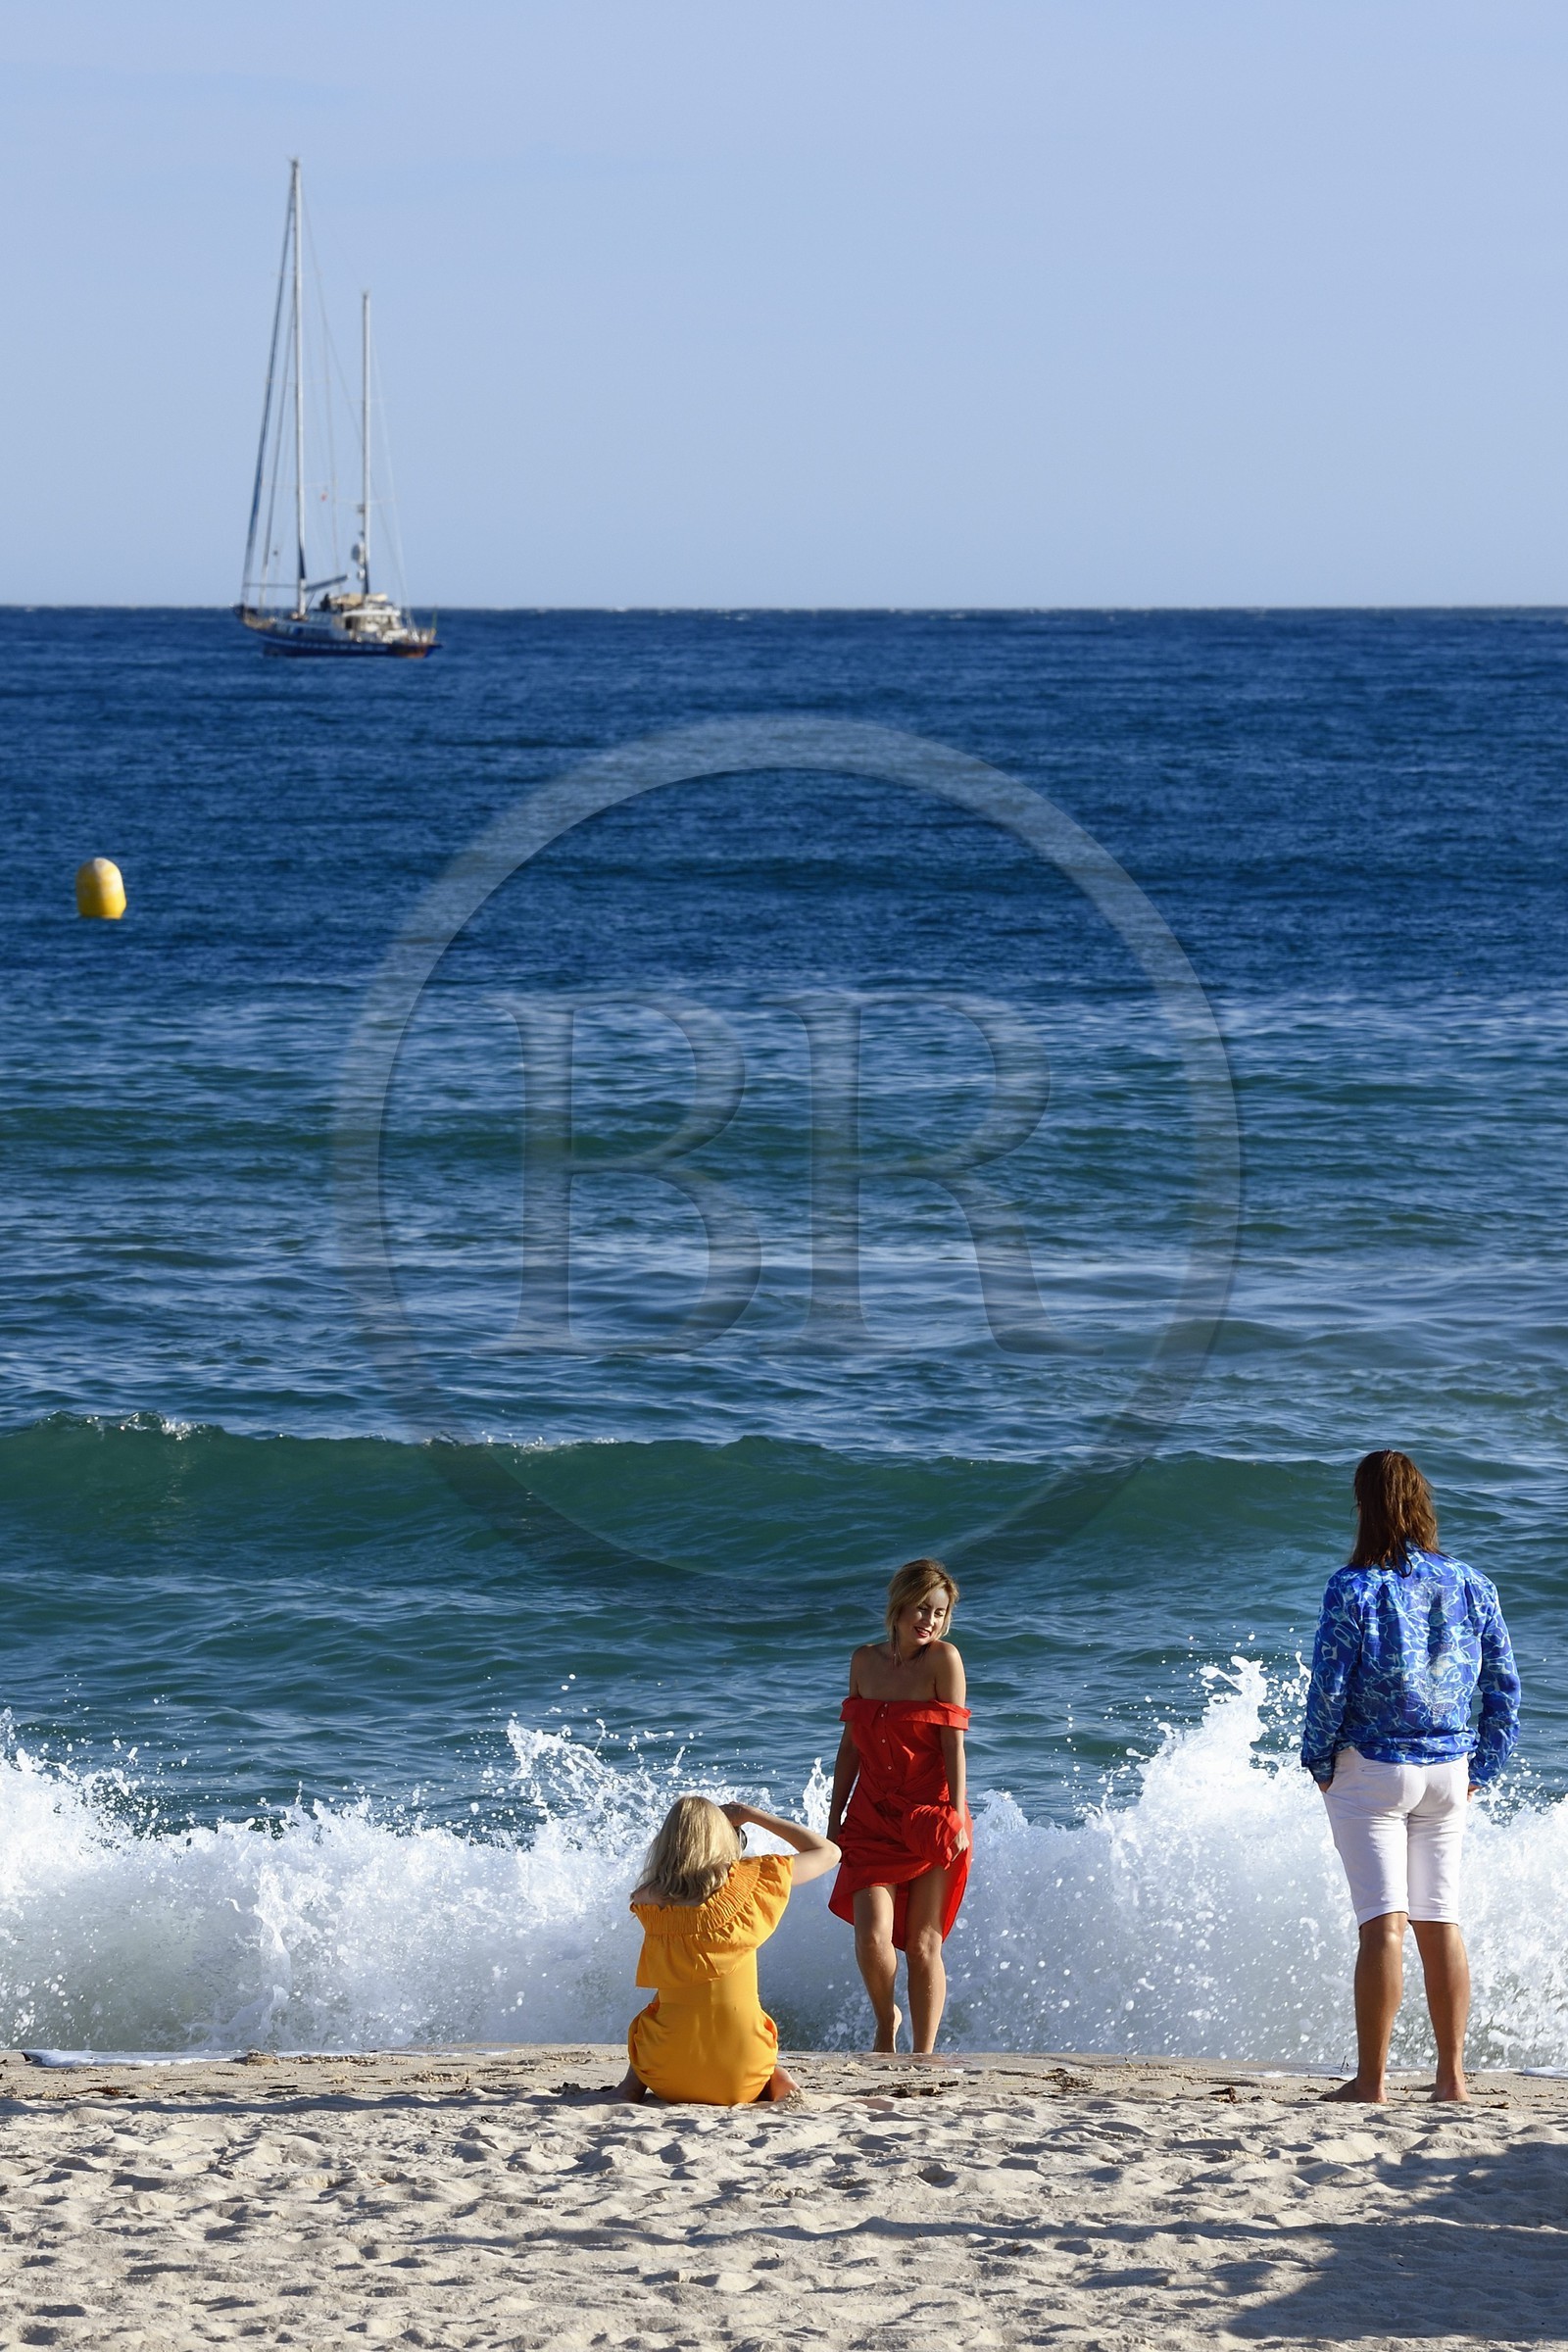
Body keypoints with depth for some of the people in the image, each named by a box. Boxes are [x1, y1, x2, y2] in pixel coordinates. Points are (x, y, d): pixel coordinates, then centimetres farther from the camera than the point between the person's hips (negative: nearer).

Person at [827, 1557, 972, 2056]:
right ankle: (886, 2022, 16)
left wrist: (956, 1817, -15)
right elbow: (851, 1745, 13)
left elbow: (953, 1744, -10)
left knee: (923, 1944, 0)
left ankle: (923, 2054, 11)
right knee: (871, 1936, -11)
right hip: (873, 1818, 3)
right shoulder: (865, 1660, 7)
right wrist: (834, 1819, 12)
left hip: (928, 1818, -3)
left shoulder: (943, 1659, -6)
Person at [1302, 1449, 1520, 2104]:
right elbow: (1504, 1687, 6)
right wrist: (1482, 1766, 15)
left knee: (1384, 1921, -6)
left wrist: (1319, 1763, 2)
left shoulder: (1353, 1589, -13)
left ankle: (1371, 2078, -7)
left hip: (1371, 1770, -4)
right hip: (1448, 1773, 4)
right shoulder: (1471, 1586, 1)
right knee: (1441, 1922, 11)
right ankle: (1451, 2076, 12)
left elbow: (1328, 1687, -12)